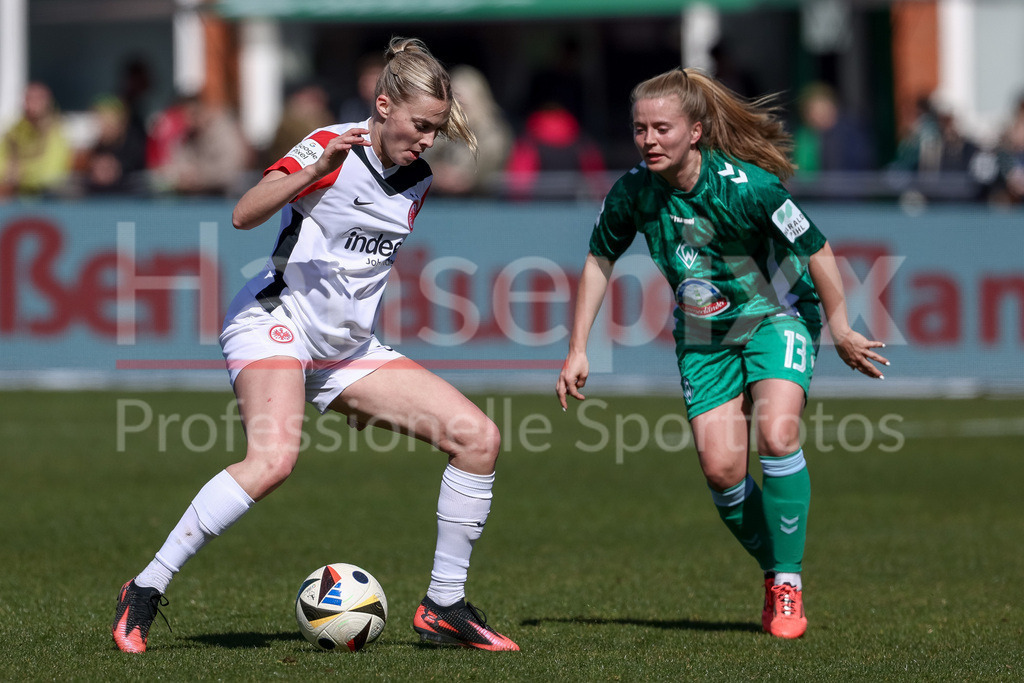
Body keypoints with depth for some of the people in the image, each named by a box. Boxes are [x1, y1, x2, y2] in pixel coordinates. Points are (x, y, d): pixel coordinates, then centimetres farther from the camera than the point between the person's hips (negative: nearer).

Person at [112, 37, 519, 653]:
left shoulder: (416, 181, 10)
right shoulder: (334, 148, -11)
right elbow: (244, 214, -24)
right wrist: (315, 169, -39)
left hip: (347, 349, 8)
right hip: (277, 323, -8)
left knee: (479, 437, -5)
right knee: (274, 459, -34)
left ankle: (444, 607, 4)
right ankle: (146, 591, -21)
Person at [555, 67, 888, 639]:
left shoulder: (745, 185, -26)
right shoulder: (633, 194, -13)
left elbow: (816, 250, -16)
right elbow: (600, 260, 6)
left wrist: (841, 331, -8)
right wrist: (578, 350, 4)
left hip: (777, 318, -4)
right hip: (703, 336, 4)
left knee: (776, 435, -26)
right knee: (720, 467, -9)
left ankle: (789, 580, -11)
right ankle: (776, 572, 16)